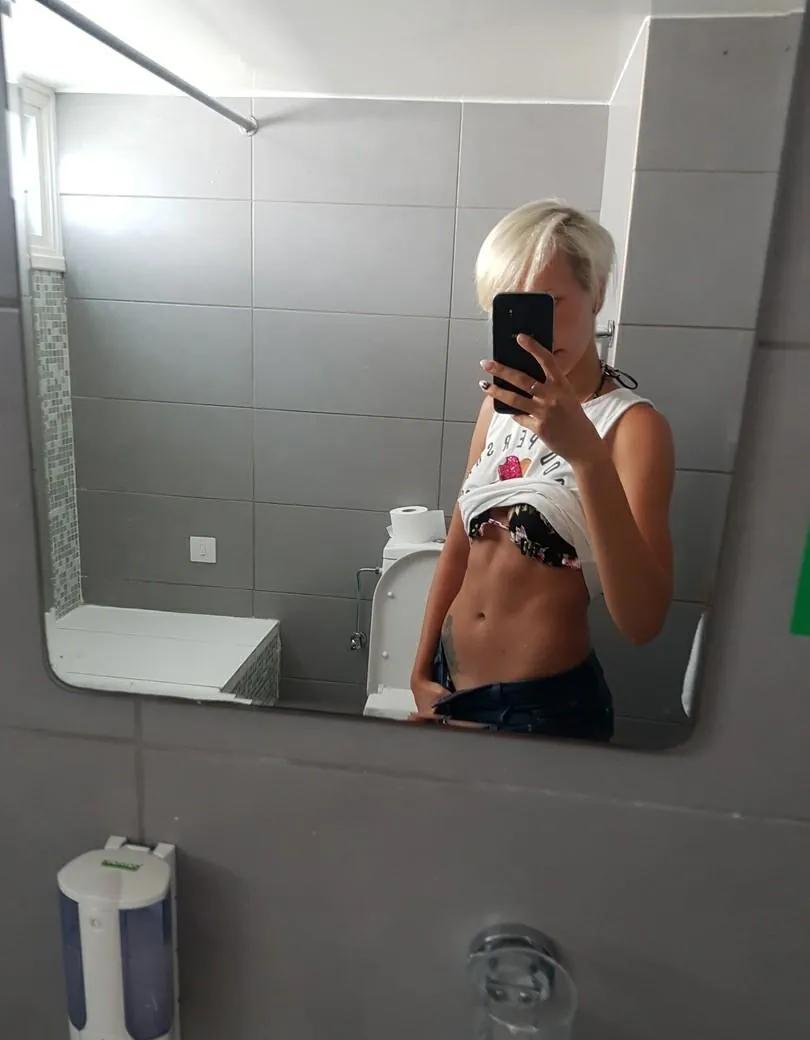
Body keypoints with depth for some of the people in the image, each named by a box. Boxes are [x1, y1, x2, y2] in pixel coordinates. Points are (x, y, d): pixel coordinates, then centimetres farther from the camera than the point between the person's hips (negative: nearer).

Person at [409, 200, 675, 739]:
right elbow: (459, 547, 8)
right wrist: (421, 671, 9)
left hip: (547, 705, -5)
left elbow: (643, 622, -28)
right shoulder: (501, 403, 2)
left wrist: (585, 454, -37)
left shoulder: (635, 425, -17)